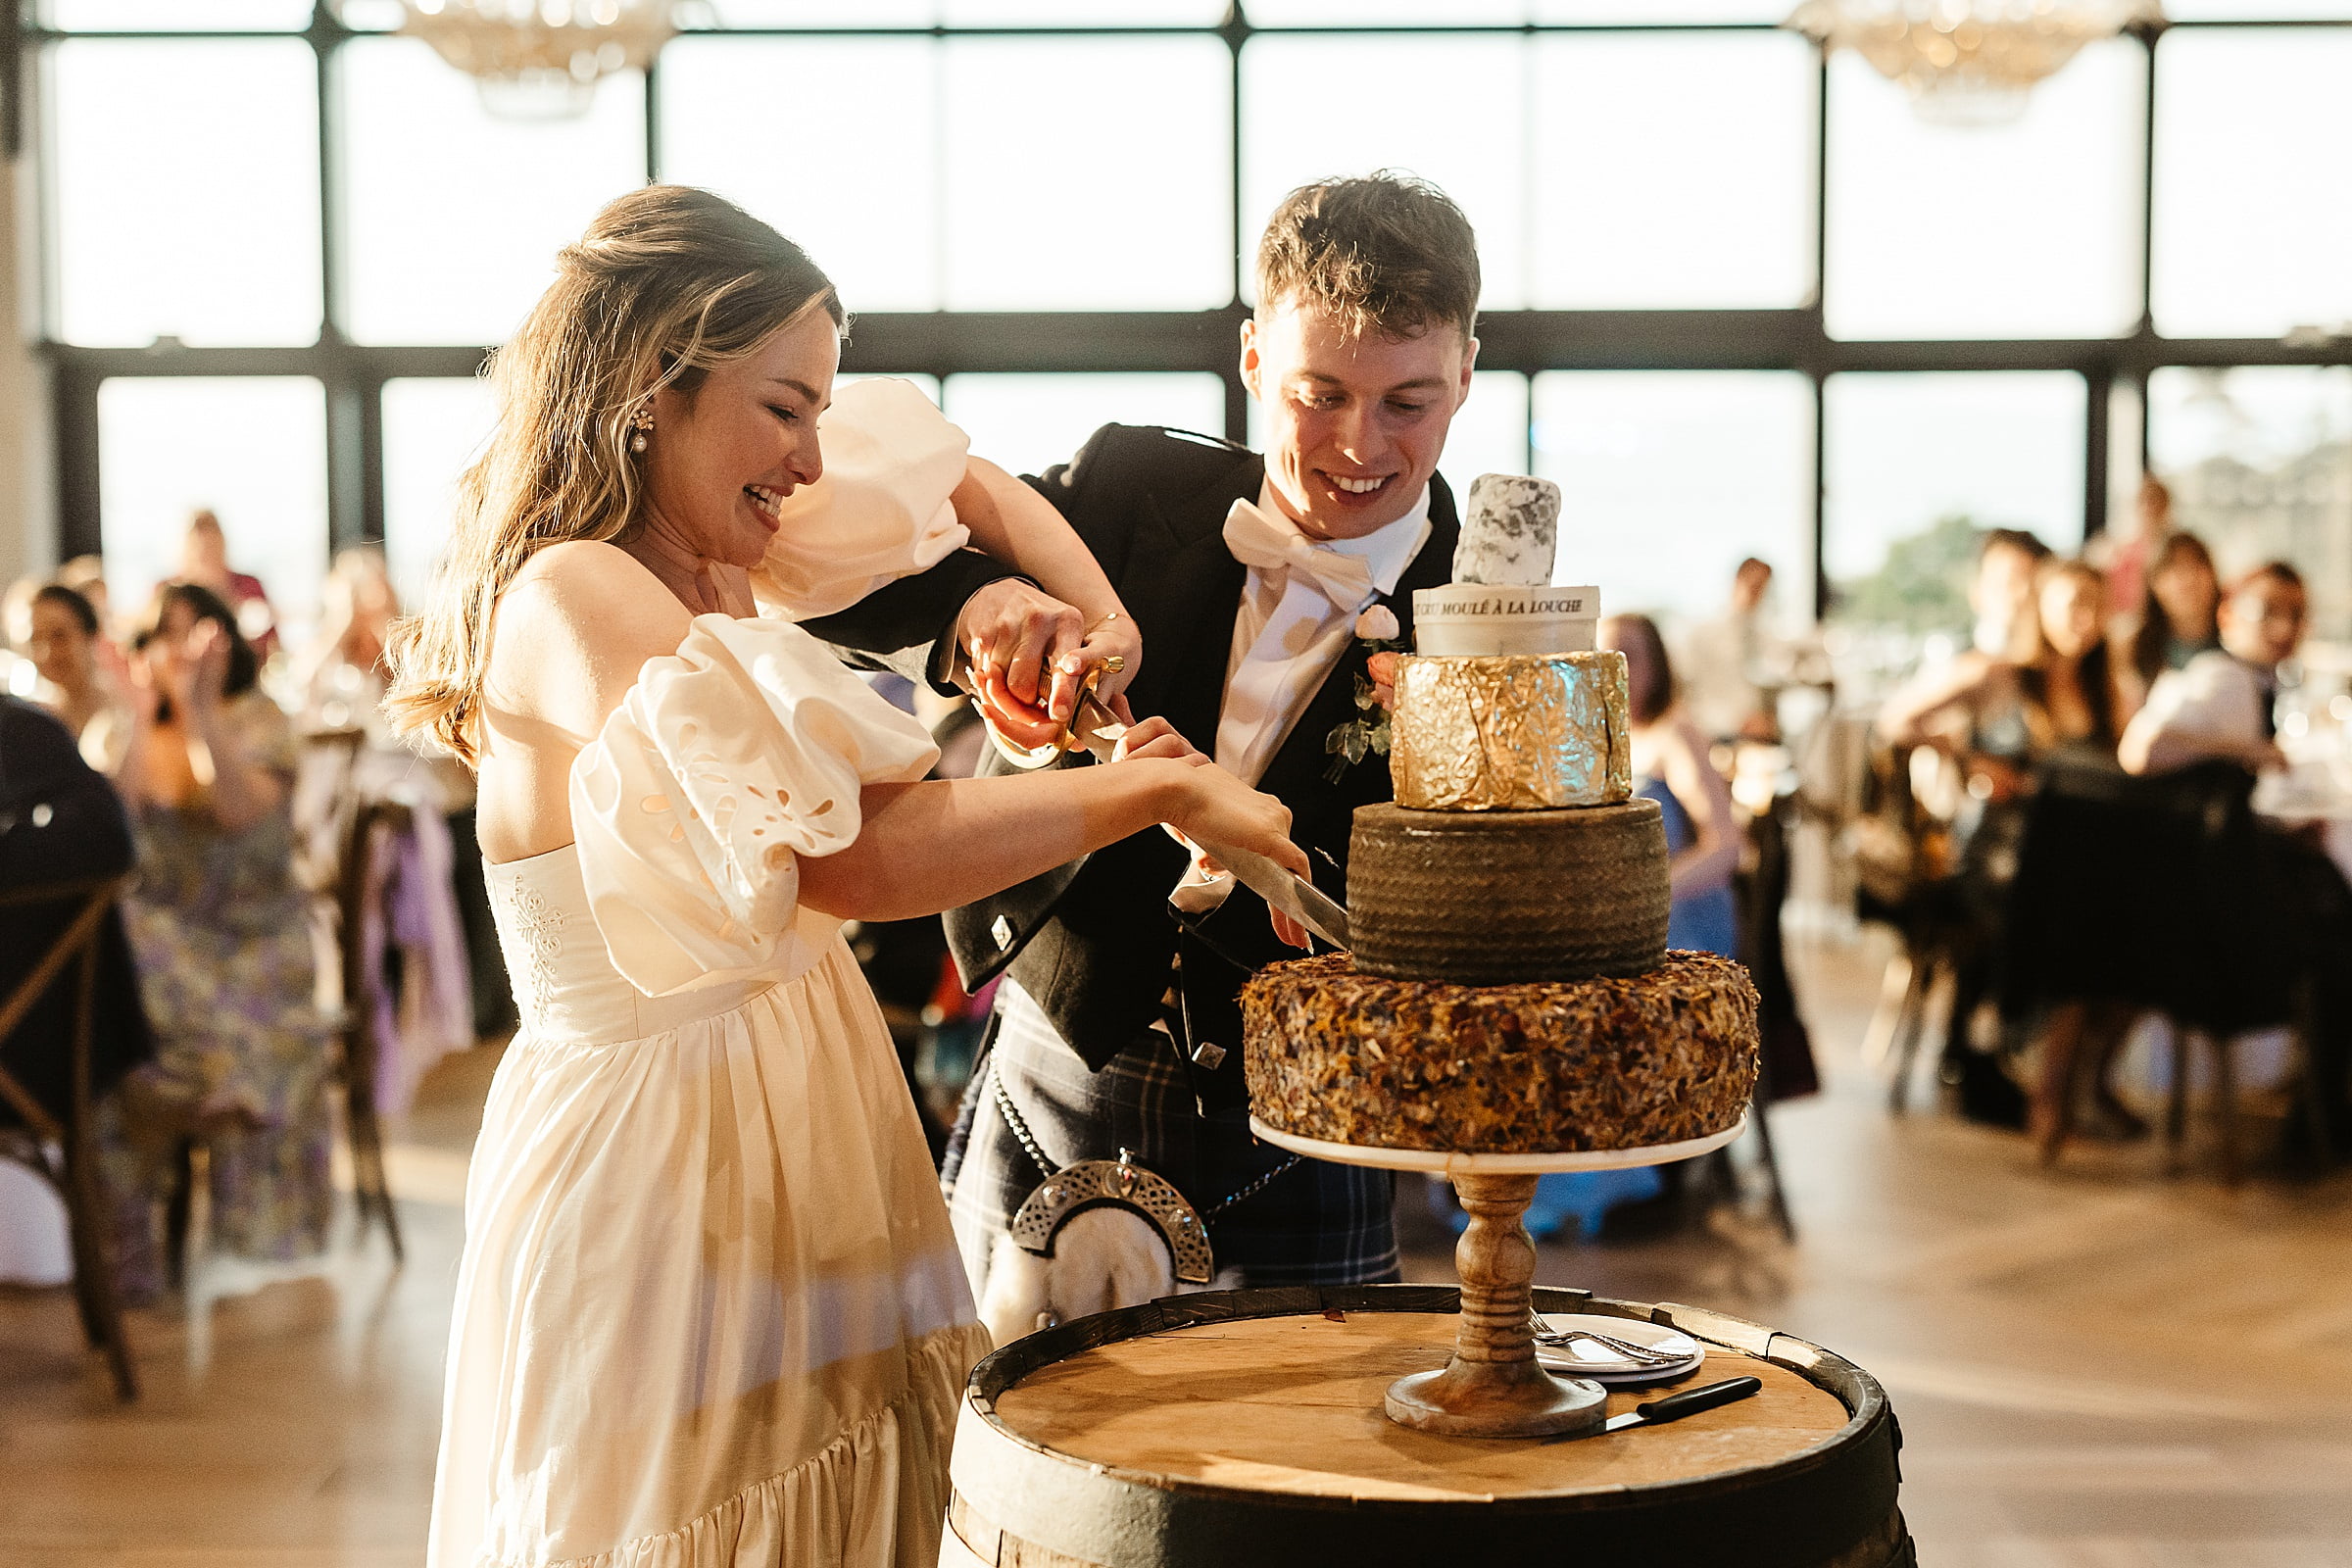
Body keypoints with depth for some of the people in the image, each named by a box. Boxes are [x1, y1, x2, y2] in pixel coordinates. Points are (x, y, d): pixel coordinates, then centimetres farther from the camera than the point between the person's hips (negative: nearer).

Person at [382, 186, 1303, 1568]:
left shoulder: (706, 562, 5)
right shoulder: (568, 600, -21)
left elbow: (955, 475, 21)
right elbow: (859, 855, -27)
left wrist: (1099, 615, 3)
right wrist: (1160, 789, -19)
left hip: (790, 1139, 9)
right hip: (656, 1177, -9)